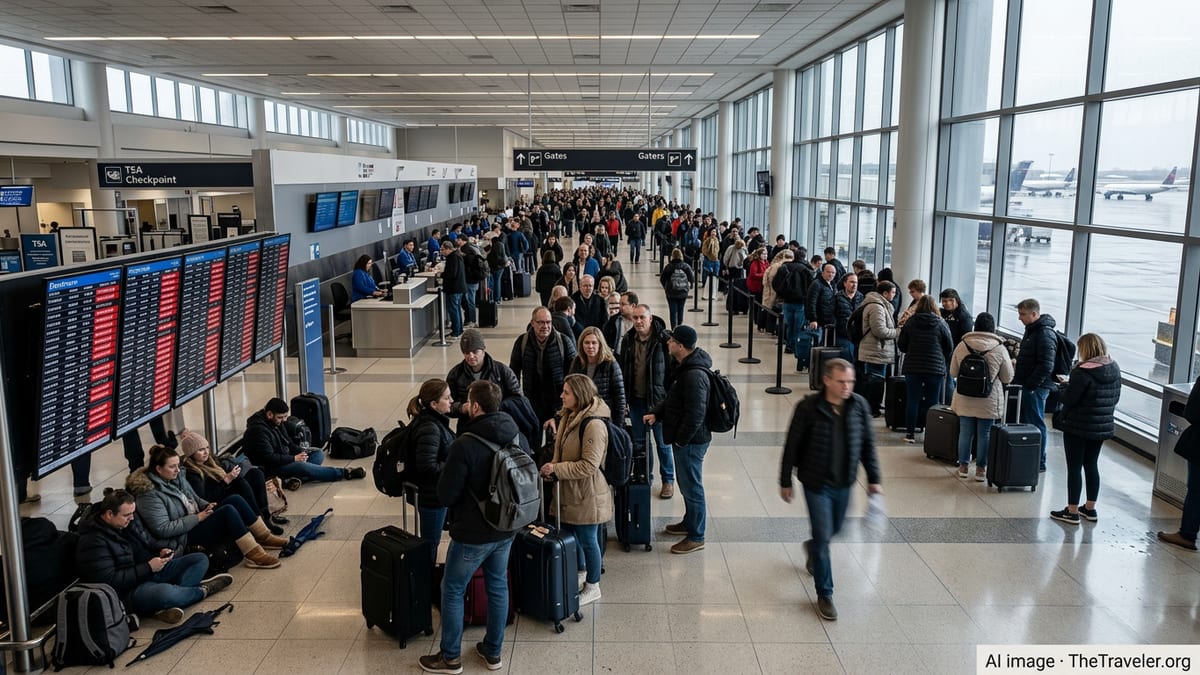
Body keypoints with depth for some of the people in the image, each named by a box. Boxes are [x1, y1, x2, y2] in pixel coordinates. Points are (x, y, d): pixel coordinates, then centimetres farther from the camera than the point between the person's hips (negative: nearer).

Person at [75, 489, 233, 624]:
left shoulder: (129, 519, 5)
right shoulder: (93, 542, -21)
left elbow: (148, 541, 20)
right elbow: (109, 580, -25)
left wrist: (162, 549, -3)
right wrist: (148, 568, -22)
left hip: (151, 570, 10)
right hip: (128, 591, -9)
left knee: (200, 559, 1)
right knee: (165, 592, -39)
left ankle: (168, 605, -21)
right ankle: (203, 590, -5)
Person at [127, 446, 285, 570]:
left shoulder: (175, 478, 8)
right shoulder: (149, 494, -18)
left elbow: (195, 499, 20)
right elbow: (162, 529, -23)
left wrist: (207, 506, -3)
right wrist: (197, 518, -21)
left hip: (197, 522, 9)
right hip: (184, 538, -9)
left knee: (235, 499, -10)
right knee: (228, 510, -27)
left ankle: (265, 538, -4)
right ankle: (253, 555, -28)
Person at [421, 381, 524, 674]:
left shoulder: (464, 444, -26)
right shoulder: (516, 435, -5)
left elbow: (445, 496, -20)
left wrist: (446, 473, 0)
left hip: (472, 533, -6)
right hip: (505, 529, 6)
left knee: (452, 591, 12)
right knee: (498, 587, 19)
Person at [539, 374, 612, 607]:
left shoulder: (594, 425, -26)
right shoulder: (569, 417, 4)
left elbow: (589, 465, -26)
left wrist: (557, 469, -22)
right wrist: (552, 468, -1)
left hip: (586, 494, -9)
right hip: (568, 491, 9)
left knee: (587, 540, 7)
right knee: (570, 534, 22)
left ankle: (592, 587, 25)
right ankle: (580, 572, 45)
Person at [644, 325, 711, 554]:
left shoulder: (694, 376, -27)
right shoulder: (684, 368, 7)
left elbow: (695, 415, -27)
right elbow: (672, 399, 18)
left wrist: (680, 440, -19)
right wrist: (656, 413, 4)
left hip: (691, 440, -10)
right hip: (684, 439, 10)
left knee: (691, 486, 2)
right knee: (686, 484, 24)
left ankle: (696, 536, 15)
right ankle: (689, 522, 41)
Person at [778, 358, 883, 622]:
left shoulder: (859, 406, -7)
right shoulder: (808, 407, -18)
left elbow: (868, 444, 5)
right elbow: (792, 447, -9)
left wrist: (874, 478, 5)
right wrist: (785, 482, -4)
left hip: (844, 483, 5)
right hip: (816, 483, -4)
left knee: (834, 530, 22)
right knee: (823, 536, -3)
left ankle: (812, 547, 57)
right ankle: (824, 595, 12)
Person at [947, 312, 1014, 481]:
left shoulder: (961, 346, -4)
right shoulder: (999, 349, -9)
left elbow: (953, 373, 4)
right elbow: (1008, 378, -2)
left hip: (965, 399, 2)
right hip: (988, 401, -2)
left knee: (965, 432, 12)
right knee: (984, 434, 8)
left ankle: (963, 466, 21)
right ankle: (981, 469, 15)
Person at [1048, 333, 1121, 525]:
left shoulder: (1083, 371, -21)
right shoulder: (1115, 369, 3)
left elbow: (1068, 399, -20)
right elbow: (1115, 398, 11)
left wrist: (1064, 386, -1)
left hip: (1078, 426, -7)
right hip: (1102, 426, 7)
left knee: (1074, 467, 2)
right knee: (1091, 465, 18)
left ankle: (1072, 512, 7)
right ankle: (1090, 508, 26)